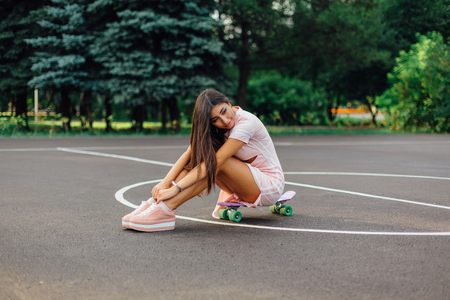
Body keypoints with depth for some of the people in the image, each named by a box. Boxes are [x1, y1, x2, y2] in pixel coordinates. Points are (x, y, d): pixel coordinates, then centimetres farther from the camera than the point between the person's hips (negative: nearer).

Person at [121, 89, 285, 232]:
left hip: (270, 184, -6)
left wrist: (175, 189, -37)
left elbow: (214, 163, -33)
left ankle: (164, 210, -37)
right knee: (198, 157, -15)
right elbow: (188, 154, -16)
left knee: (213, 162, -29)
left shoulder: (246, 123, -27)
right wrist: (166, 182, -32)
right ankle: (156, 202, -24)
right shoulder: (213, 128, -5)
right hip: (247, 184, 7)